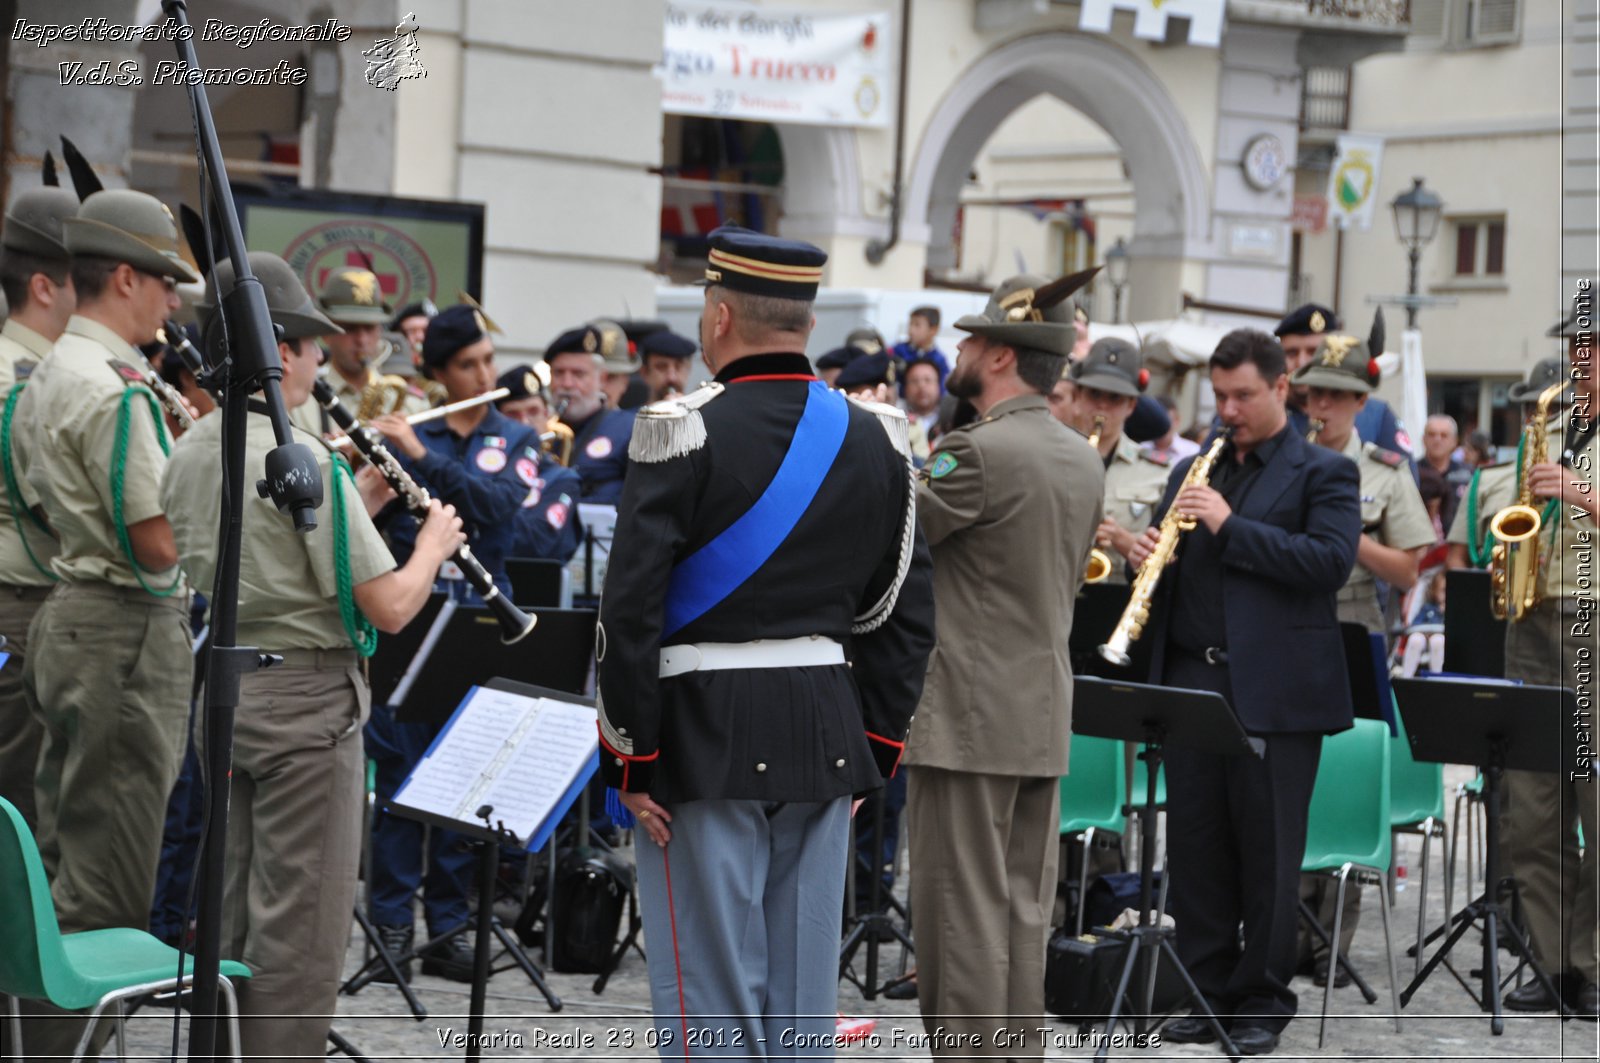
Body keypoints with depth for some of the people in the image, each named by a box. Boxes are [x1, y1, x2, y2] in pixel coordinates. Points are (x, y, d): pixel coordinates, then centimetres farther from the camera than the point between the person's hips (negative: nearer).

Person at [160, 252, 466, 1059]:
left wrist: (360, 503, 15)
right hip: (306, 699, -8)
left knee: (225, 915, 16)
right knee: (300, 931, -2)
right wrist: (435, 543, 1)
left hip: (222, 690, 8)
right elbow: (388, 607, -17)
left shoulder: (187, 455, 7)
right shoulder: (305, 460, -18)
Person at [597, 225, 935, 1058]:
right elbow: (905, 614, 10)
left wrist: (629, 759, -6)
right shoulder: (873, 440, 6)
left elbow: (631, 609, -13)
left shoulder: (685, 434, -11)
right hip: (827, 740, 5)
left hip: (708, 740, -5)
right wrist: (872, 750, 15)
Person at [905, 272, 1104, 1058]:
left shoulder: (977, 452, -16)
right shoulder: (1084, 462, 11)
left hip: (967, 718, -8)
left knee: (962, 913, -3)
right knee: (1022, 914, 11)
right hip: (1044, 720, 8)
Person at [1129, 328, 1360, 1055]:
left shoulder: (1323, 474, 0)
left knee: (1267, 853, 1)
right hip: (1192, 685, 5)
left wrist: (1230, 526, -18)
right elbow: (1166, 559, 21)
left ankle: (1262, 1002, 10)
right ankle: (1206, 992, 16)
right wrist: (1148, 556, -4)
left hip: (1276, 691, -5)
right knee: (1195, 847, 7)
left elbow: (1331, 561, -15)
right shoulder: (1193, 472, 17)